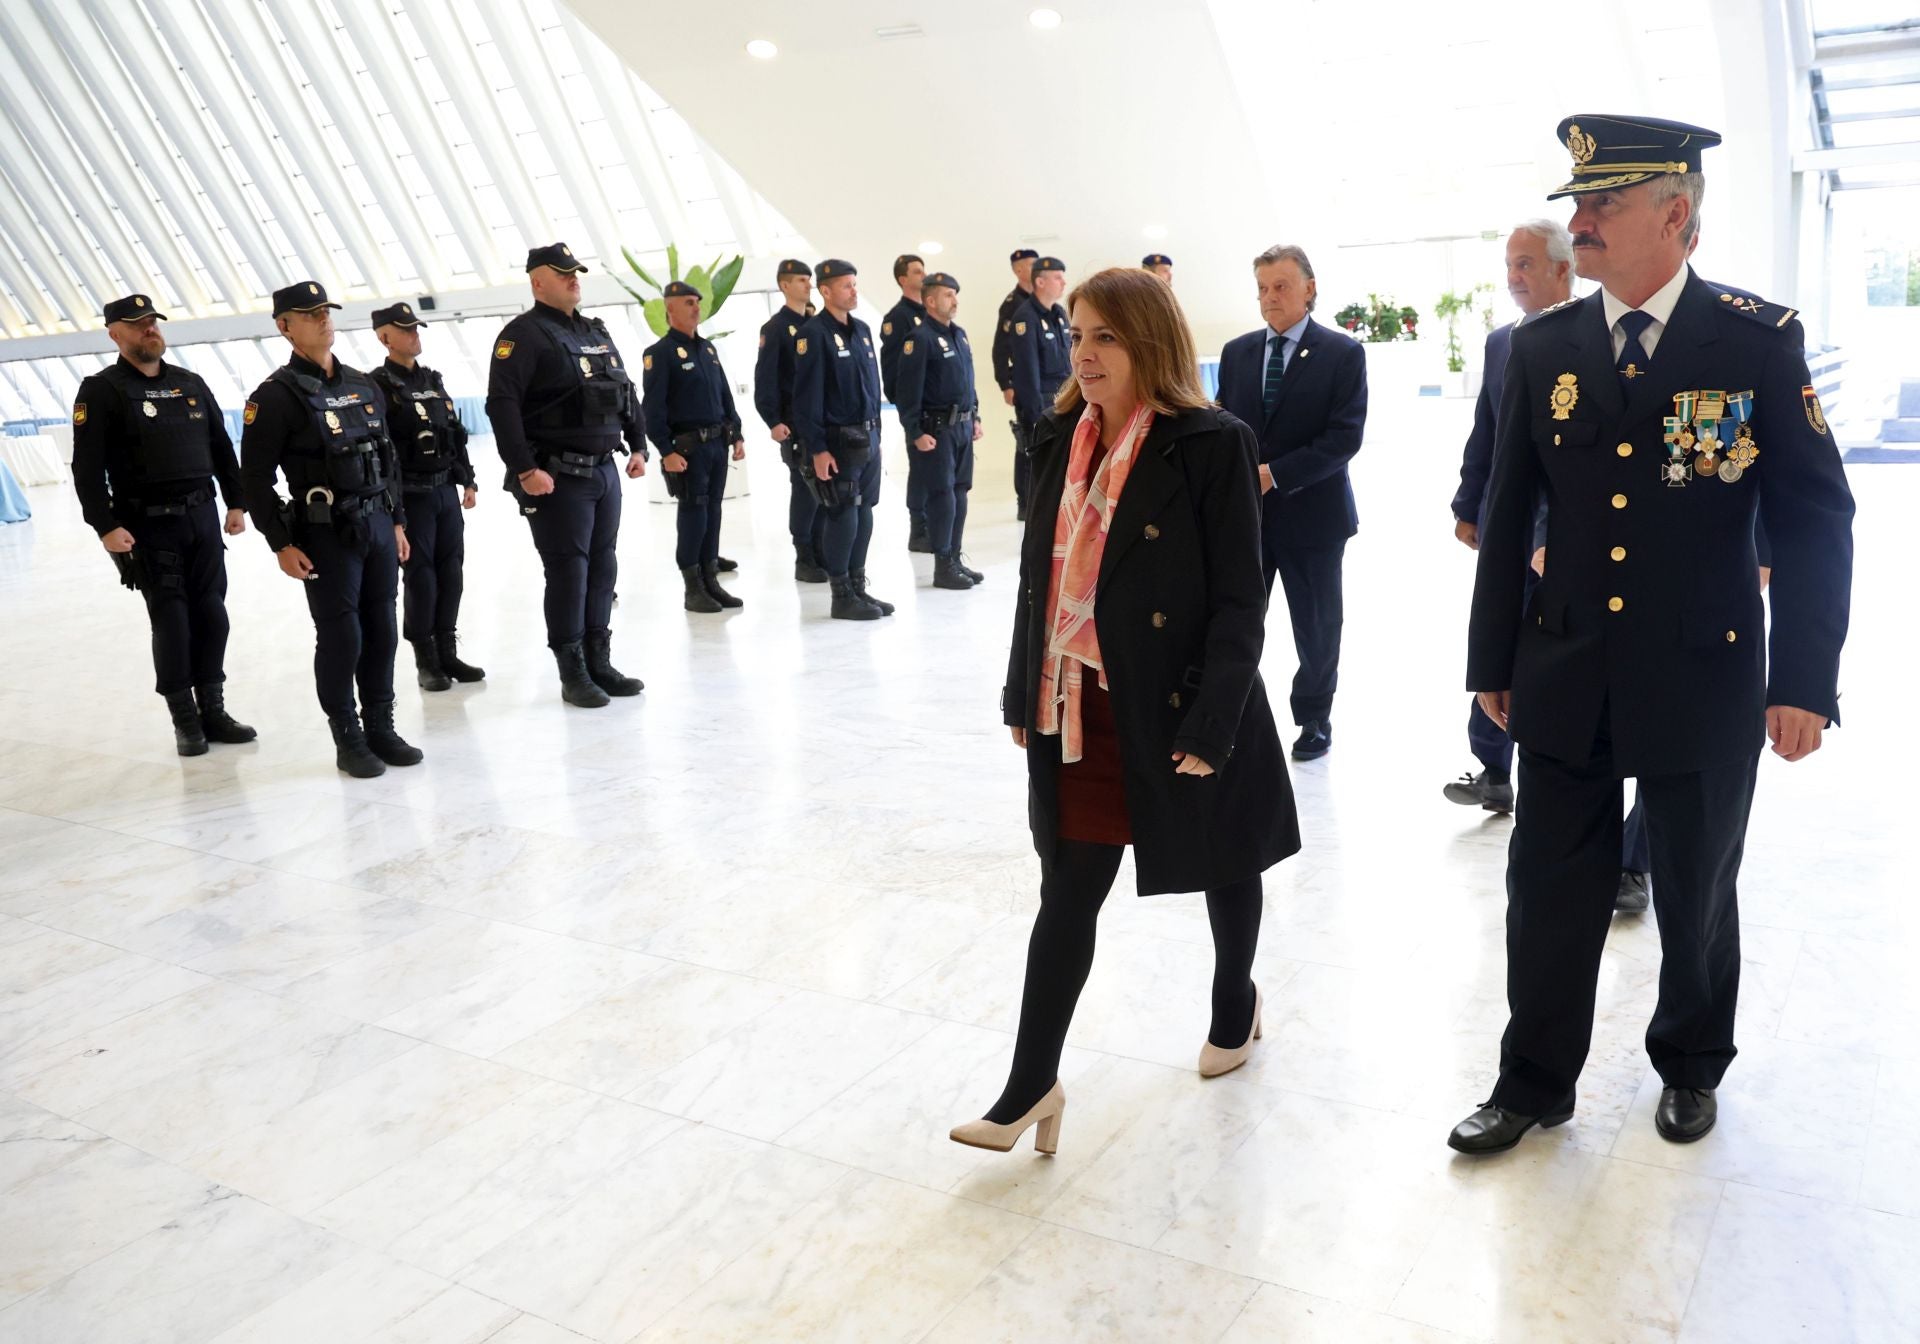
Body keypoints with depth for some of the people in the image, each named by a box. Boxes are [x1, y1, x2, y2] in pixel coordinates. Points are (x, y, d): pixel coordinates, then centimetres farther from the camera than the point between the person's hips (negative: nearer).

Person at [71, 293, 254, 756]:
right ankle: (186, 721, 8)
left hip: (203, 515, 5)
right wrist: (105, 526, -16)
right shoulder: (101, 390, -3)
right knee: (171, 622, -2)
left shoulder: (191, 384, 13)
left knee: (211, 615, 6)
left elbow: (221, 447, 17)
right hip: (148, 525, -5)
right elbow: (88, 467, -9)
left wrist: (235, 503, 10)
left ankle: (213, 711, 16)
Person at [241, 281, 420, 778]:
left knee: (381, 630, 9)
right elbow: (255, 476, -8)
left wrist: (397, 522, 15)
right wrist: (282, 544, -11)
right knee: (341, 636, -1)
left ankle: (381, 728, 20)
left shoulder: (364, 386, 12)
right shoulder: (277, 395, -8)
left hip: (379, 527, 6)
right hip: (326, 535, -6)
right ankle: (347, 739, 11)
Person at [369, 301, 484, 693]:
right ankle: (426, 659, 9)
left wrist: (467, 480, 14)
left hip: (446, 490, 6)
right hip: (410, 496, -6)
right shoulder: (378, 386, -9)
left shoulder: (433, 380, 14)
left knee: (451, 572, 8)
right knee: (420, 576, -1)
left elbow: (456, 434, 18)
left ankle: (448, 651, 19)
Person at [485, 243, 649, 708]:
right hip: (557, 476, -7)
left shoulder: (596, 332, 16)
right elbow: (502, 405, -17)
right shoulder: (524, 335, -8)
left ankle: (600, 663, 19)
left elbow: (626, 393, 22)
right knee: (568, 571, -3)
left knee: (603, 567, 10)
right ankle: (573, 673, 6)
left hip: (605, 470, 7)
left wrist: (638, 445, 14)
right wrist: (524, 470, -21)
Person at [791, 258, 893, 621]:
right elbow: (807, 396, -13)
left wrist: (876, 434, 15)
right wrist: (818, 449, -16)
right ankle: (842, 597, 7)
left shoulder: (862, 330, 13)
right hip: (839, 441, -7)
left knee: (864, 516, 11)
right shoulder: (814, 333, -10)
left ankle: (858, 588, 20)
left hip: (868, 437, 7)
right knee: (843, 518, -3)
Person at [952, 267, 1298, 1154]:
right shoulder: (1060, 440, 4)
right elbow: (1038, 573, 10)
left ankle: (1236, 1002, 45)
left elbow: (1240, 603, -14)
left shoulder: (1211, 446, -13)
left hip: (1179, 712, -4)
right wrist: (1024, 697, 10)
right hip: (1079, 713, 4)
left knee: (1224, 867, 18)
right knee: (1066, 897, 7)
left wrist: (1209, 728, -19)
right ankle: (1032, 1086, 14)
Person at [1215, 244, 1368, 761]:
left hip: (1310, 512, -2)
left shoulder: (1342, 353, -5)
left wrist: (1274, 475, -20)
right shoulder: (1236, 352, 8)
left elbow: (1345, 437, -13)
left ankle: (1314, 719, 28)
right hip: (1242, 510, 3)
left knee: (1316, 625, 10)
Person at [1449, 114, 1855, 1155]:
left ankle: (1690, 1066, 40)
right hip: (1565, 679, 2)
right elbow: (1509, 514, 5)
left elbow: (1814, 519, -6)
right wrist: (1493, 660, 6)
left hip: (1704, 681, -2)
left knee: (1695, 895, 16)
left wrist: (1803, 680, -10)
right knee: (1549, 893, 9)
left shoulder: (1760, 343, -8)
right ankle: (1534, 1084, 28)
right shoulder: (1543, 347, 1)